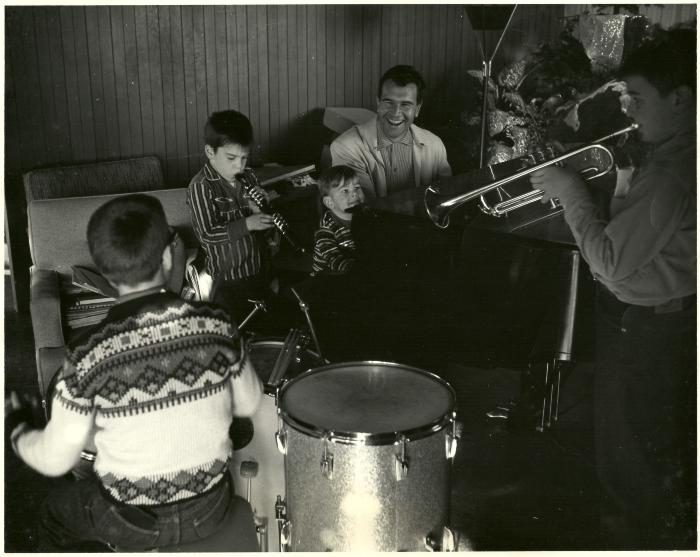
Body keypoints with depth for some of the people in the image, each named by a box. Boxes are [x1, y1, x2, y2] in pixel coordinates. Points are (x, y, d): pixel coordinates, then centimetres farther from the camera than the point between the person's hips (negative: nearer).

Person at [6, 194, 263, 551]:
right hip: (210, 511, 2)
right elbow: (248, 404, -1)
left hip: (131, 524, -2)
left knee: (53, 513, 30)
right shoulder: (215, 324, -16)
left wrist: (14, 427, 8)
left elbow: (55, 460, -12)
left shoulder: (89, 354, -24)